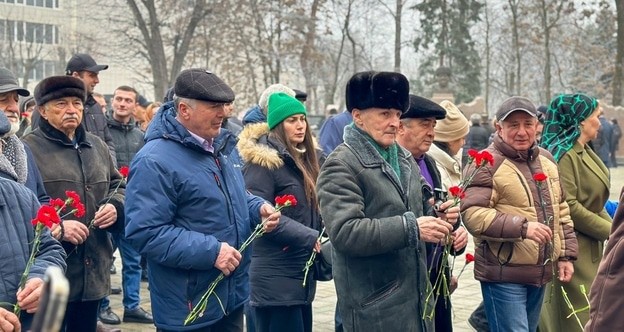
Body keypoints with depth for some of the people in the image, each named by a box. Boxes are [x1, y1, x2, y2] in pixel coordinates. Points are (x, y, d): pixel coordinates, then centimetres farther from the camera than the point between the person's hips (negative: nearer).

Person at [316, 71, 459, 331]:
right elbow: (344, 232, -24)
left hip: (417, 296, 8)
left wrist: (436, 217, 4)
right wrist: (411, 228, -24)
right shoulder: (340, 166, -13)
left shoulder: (404, 158, 15)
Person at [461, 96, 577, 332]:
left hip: (540, 273, 8)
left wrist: (565, 255, 14)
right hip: (503, 275, -8)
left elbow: (561, 211, 21)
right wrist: (522, 227, -30)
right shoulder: (486, 164, -12)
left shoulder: (546, 160, 13)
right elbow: (473, 215, -22)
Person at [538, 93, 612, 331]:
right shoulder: (563, 154, -18)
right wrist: (610, 231, -16)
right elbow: (568, 207, -23)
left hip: (589, 248, 10)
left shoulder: (584, 152, 12)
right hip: (573, 250, -10)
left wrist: (611, 226, 3)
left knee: (590, 311, 16)